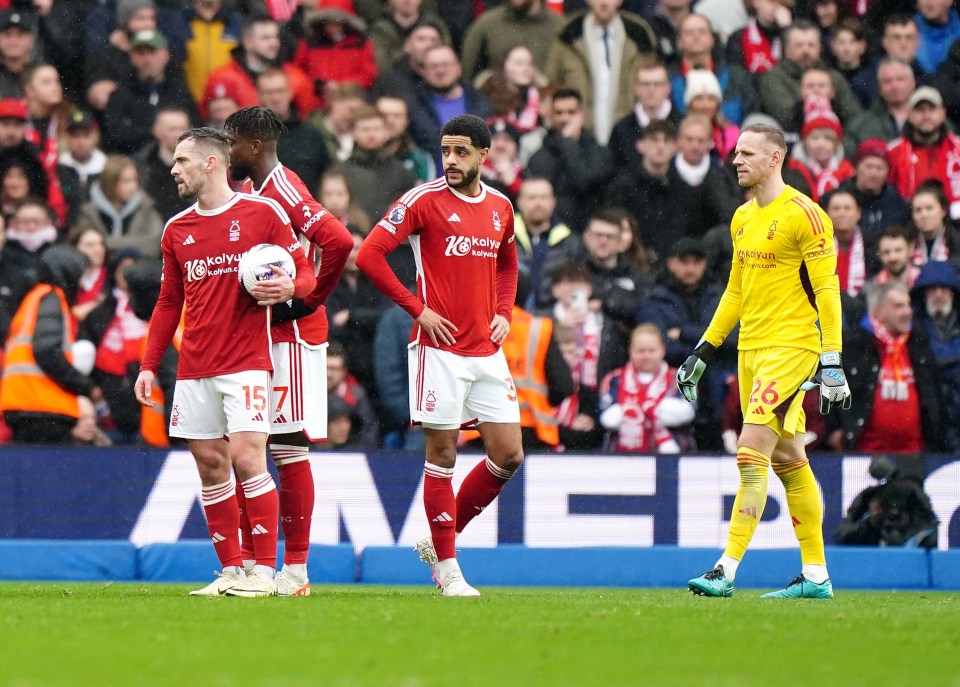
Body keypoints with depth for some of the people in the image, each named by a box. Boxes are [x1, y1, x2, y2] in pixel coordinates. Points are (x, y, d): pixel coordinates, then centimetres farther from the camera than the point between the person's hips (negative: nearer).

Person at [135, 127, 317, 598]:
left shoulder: (263, 213, -1)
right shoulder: (176, 230, 14)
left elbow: (305, 272, 3)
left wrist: (290, 287, -20)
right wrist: (149, 365, 11)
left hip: (246, 363, -5)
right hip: (193, 369, 5)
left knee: (247, 457, -14)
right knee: (210, 465, 3)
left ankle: (264, 571, -10)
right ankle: (231, 571, 8)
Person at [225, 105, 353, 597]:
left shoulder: (283, 192, -15)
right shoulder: (246, 192, 14)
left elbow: (337, 241, -28)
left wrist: (307, 299, -18)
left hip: (290, 336, -9)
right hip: (252, 337, 9)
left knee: (287, 447, -6)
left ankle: (295, 570, -2)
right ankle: (249, 563, 13)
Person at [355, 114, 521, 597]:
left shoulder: (500, 207, 10)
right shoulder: (424, 201, -7)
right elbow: (369, 255, -11)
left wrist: (503, 314, 10)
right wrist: (418, 309, -12)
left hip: (487, 350, 6)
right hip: (440, 346, -6)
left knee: (509, 455, 2)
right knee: (442, 455, -2)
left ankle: (440, 539, 18)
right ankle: (447, 569, 7)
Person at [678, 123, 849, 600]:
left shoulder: (803, 215, -11)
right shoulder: (743, 219, 14)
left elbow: (826, 291, -13)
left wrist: (831, 362, -17)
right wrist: (703, 352, 20)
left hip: (790, 346, -8)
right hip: (750, 347, 8)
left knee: (752, 450, -16)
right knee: (787, 459, 10)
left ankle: (727, 571, -18)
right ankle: (816, 575, 15)